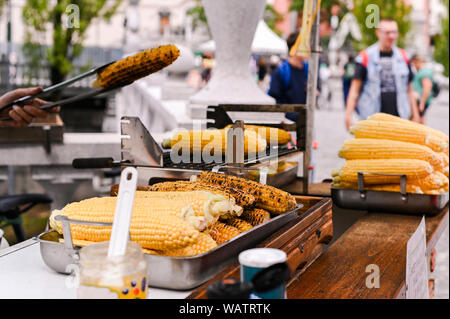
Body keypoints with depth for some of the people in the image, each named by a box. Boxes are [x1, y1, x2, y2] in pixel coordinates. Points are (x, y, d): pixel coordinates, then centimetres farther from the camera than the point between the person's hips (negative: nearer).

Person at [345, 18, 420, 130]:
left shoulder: (403, 57, 13)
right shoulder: (366, 57, 0)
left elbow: (409, 89, 17)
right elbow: (355, 88, -2)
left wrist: (415, 114, 14)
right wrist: (348, 114, -10)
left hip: (399, 117, 3)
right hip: (372, 118, -3)